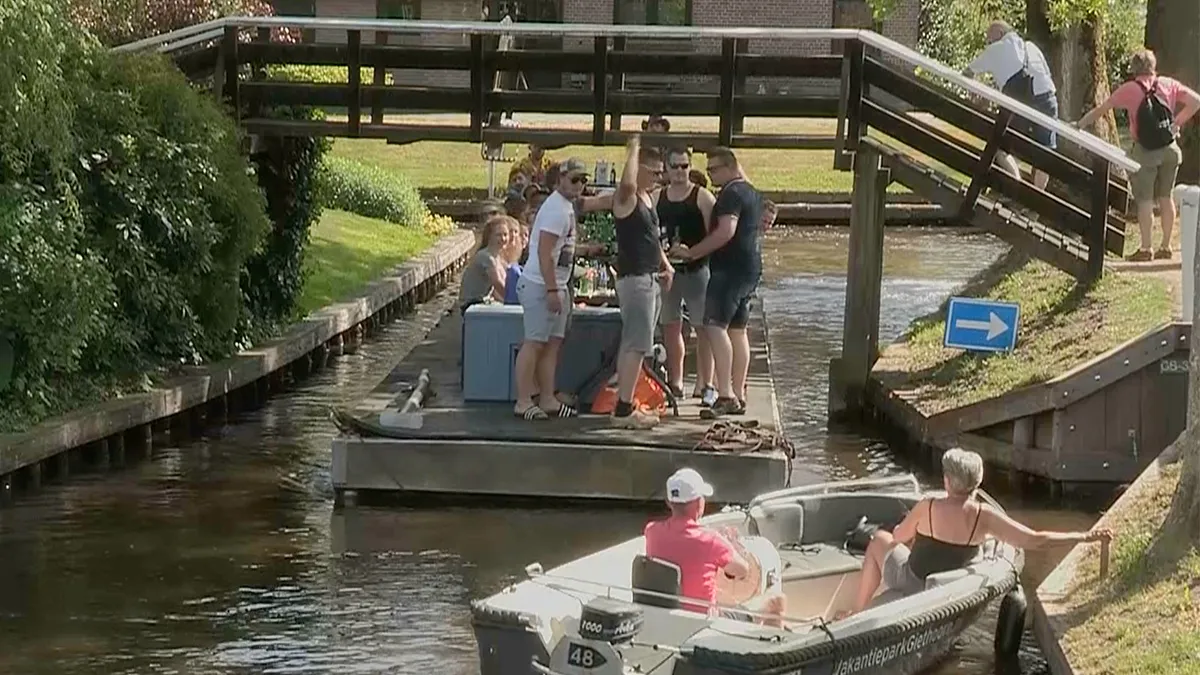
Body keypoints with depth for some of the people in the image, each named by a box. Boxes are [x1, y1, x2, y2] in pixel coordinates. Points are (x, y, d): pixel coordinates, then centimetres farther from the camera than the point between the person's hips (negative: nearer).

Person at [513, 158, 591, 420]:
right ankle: (523, 402, -5)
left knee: (553, 342, 10)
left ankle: (548, 400, 15)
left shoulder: (567, 206, 15)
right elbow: (544, 253, -23)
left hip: (556, 286, 10)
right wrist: (552, 290, -25)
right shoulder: (556, 209, -16)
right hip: (540, 285, -10)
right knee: (534, 342, -8)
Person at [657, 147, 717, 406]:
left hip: (696, 270, -4)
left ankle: (706, 385, -1)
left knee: (702, 327, -4)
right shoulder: (657, 198, 9)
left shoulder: (702, 197, -3)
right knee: (671, 326, 9)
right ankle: (675, 382, 18)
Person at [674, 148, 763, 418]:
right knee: (737, 329, 13)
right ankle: (738, 396, 15)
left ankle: (725, 395, -24)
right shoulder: (752, 193, 19)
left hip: (729, 268, -11)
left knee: (715, 326, -16)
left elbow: (726, 231, -25)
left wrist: (692, 252, -21)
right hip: (750, 269, 11)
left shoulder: (731, 193, -13)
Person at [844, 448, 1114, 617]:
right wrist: (1085, 537, -22)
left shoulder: (927, 508, -25)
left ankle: (859, 611, 32)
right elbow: (1034, 540, -27)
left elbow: (899, 537, -6)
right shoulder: (984, 517, -22)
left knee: (880, 540, 27)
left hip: (909, 582, -3)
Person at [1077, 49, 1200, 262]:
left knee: (1145, 200, 1)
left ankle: (1146, 248, 0)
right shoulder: (1169, 85, 4)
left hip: (1145, 151, -4)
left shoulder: (1130, 89, -4)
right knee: (1165, 197, 13)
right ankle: (1166, 246, 16)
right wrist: (1177, 123, 3)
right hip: (1170, 149, 4)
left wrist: (1081, 124, 14)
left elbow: (1102, 109, 2)